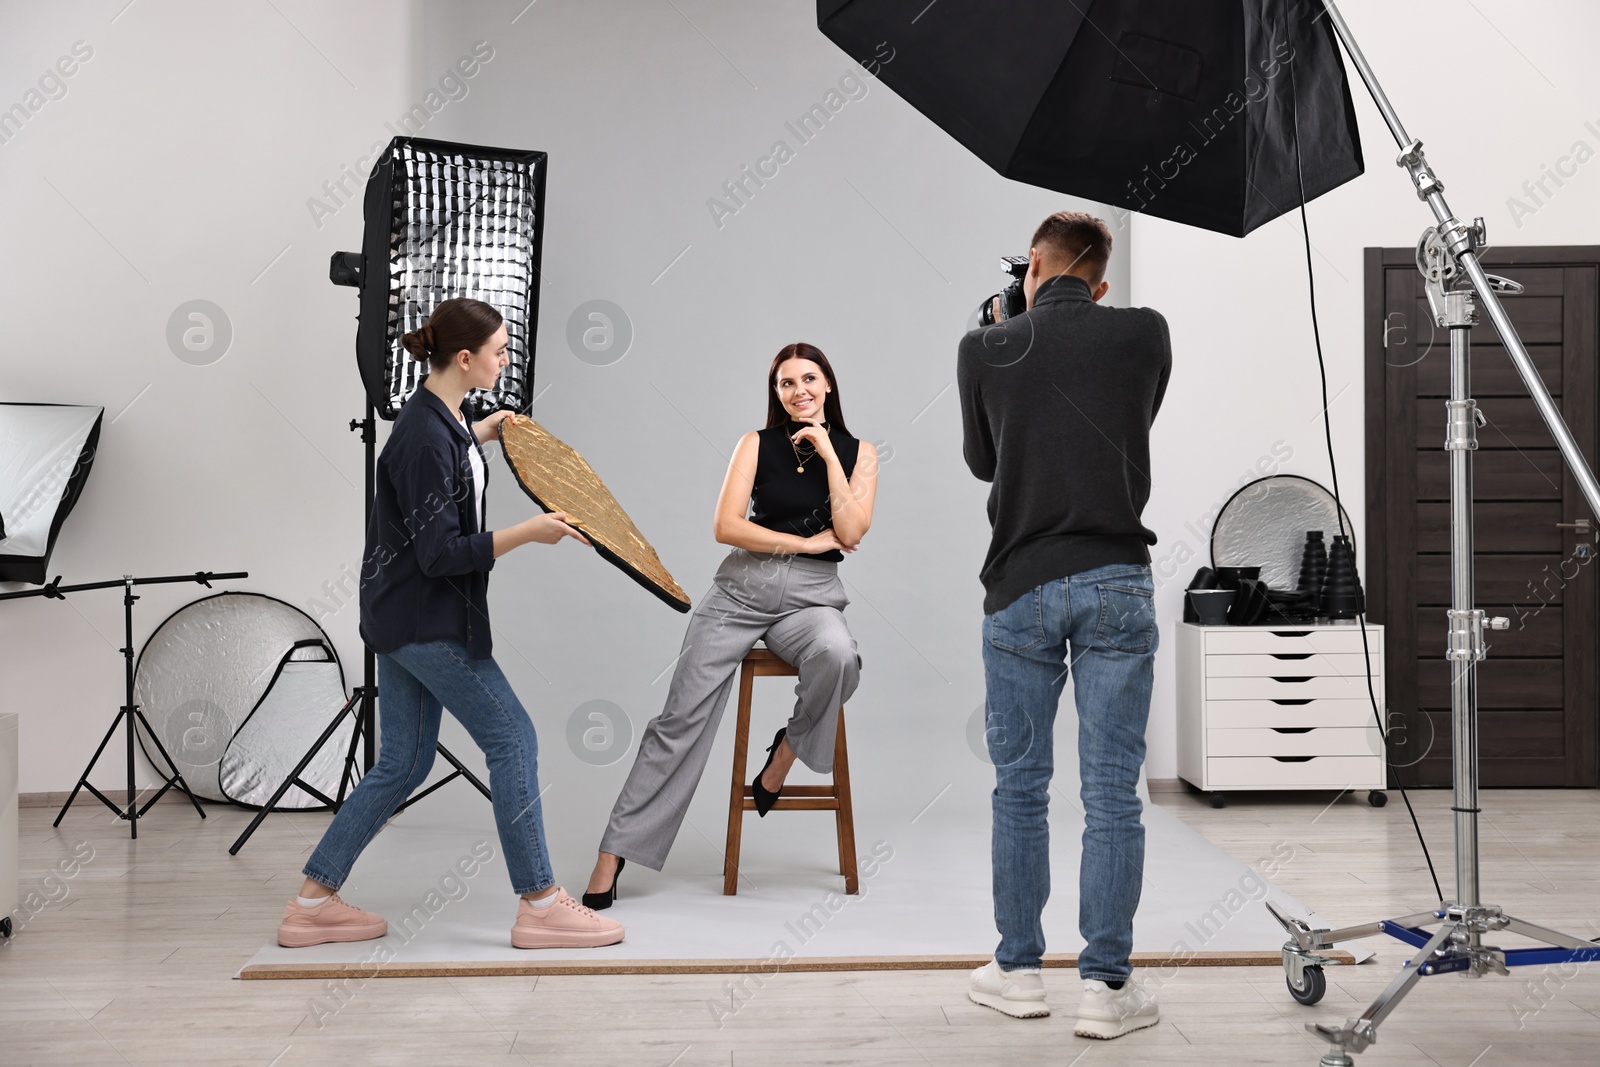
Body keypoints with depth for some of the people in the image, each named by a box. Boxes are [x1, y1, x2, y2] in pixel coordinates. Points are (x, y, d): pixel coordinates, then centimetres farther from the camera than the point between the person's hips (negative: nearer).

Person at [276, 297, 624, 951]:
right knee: (511, 738, -3)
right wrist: (529, 532, -23)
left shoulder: (436, 416, 8)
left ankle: (313, 903, 19)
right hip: (427, 620, -10)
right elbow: (442, 553, -23)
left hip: (404, 618, 10)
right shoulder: (426, 437, -22)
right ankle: (540, 905, 5)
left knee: (403, 764, 13)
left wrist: (479, 435, 34)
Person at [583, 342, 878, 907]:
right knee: (682, 717, -9)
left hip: (812, 598, 0)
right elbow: (726, 526, -4)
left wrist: (828, 452, -7)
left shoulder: (858, 452, 7)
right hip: (742, 588, 0)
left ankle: (787, 750, -8)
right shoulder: (756, 444, 5)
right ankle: (613, 854, -4)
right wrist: (806, 542, -6)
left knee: (838, 657, -37)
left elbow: (850, 532, -6)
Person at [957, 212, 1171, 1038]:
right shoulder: (1143, 334, 2)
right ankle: (1106, 985, 6)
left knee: (1020, 788, 12)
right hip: (1116, 586, 0)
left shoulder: (985, 350, 3)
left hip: (1020, 590, 1)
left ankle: (1017, 970, 21)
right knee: (1111, 794, 3)